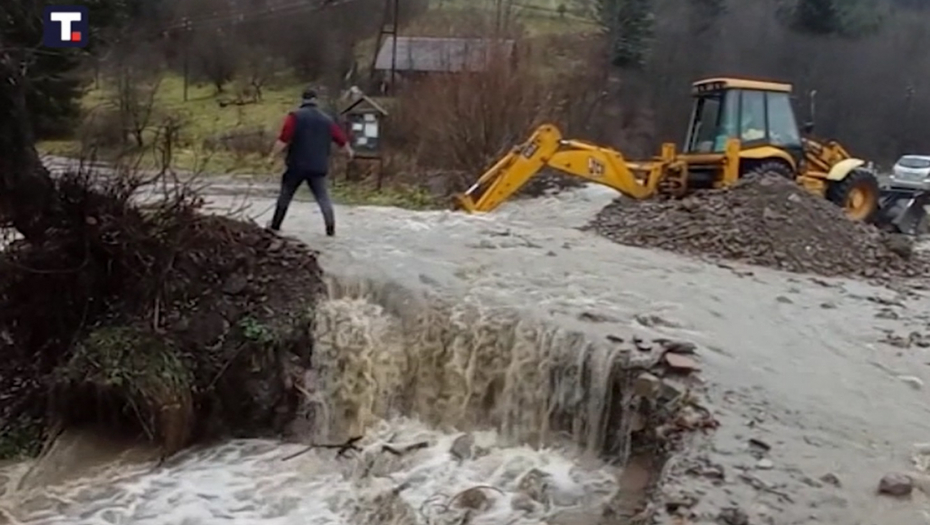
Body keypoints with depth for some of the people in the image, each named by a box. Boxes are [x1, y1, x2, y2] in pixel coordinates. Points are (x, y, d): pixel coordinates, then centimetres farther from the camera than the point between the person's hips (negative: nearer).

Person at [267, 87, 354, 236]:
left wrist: (273, 156, -5)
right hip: (318, 167, 2)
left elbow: (283, 140, -13)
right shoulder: (327, 120, 9)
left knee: (285, 195, 12)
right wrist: (349, 151, 35)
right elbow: (342, 139, 16)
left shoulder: (295, 116, -4)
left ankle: (275, 226, 18)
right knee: (323, 197, 7)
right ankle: (331, 228, -1)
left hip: (297, 165, -2)